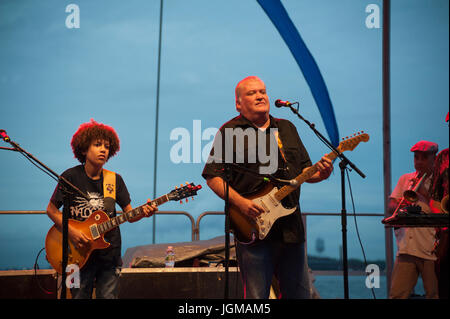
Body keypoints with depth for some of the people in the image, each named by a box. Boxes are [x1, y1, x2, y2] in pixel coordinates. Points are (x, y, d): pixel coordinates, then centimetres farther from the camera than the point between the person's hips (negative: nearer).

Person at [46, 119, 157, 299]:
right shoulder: (71, 177, -5)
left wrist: (143, 212, -18)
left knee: (108, 296, 4)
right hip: (79, 254, -2)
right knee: (79, 297, 5)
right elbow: (51, 209, -1)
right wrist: (71, 232, -14)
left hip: (109, 255, 2)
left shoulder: (115, 180, 4)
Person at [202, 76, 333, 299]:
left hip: (291, 228, 5)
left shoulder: (287, 129, 18)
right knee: (256, 297, -3)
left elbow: (304, 170, 20)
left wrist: (319, 174, -3)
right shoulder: (230, 132, 1)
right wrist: (240, 202, -17)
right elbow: (213, 177, -5)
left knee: (299, 293, 9)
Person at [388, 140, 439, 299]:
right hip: (406, 249, 3)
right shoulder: (405, 179, 19)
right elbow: (391, 207, 11)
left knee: (435, 295, -1)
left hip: (432, 250, -3)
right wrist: (399, 206, -11)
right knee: (397, 295, -2)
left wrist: (425, 193, -13)